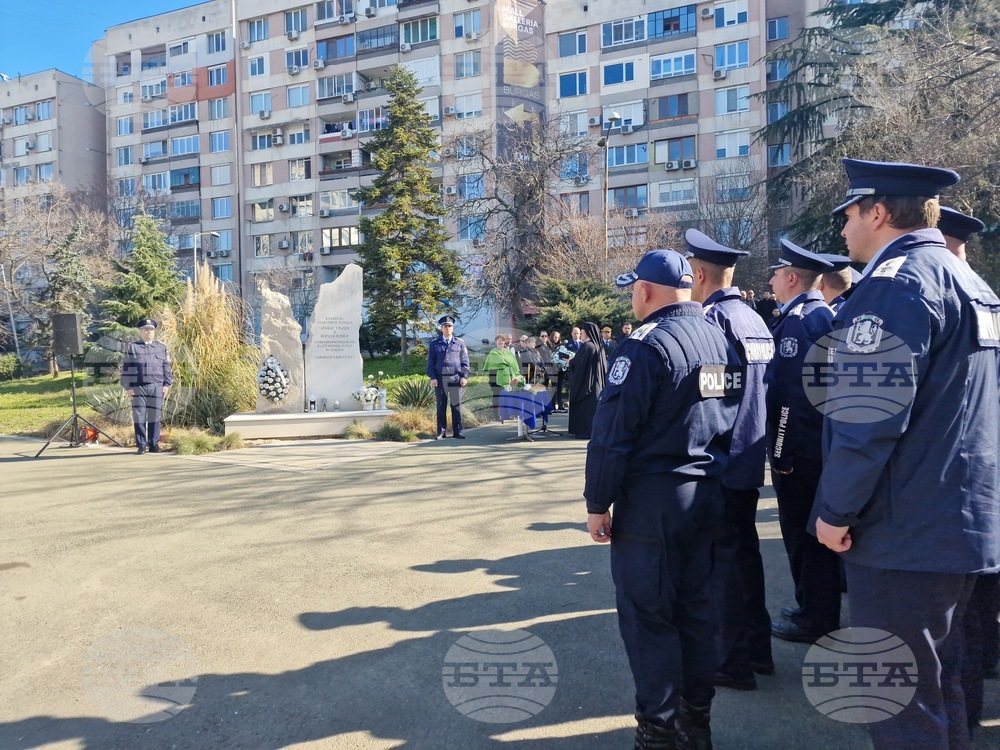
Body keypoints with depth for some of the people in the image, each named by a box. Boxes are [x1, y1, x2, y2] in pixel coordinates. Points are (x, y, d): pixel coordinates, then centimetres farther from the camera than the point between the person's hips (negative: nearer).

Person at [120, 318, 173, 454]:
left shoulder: (161, 347, 13)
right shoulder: (132, 347, 6)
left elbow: (166, 367, 13)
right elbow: (126, 368, 4)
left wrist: (167, 384, 5)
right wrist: (128, 387, -3)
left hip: (157, 387, 1)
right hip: (138, 387, -1)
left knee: (155, 416, 2)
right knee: (139, 416, -1)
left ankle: (154, 444, 9)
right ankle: (141, 445, 5)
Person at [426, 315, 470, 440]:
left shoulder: (460, 343, 8)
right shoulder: (434, 344, 8)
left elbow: (465, 361, 8)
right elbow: (430, 362, 6)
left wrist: (464, 376, -1)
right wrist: (432, 378, -4)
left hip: (455, 378, 0)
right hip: (440, 379, 0)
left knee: (456, 406, 2)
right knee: (441, 407, 3)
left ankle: (457, 432, 8)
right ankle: (441, 432, 9)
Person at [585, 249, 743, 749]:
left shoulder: (647, 343, -14)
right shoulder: (721, 339, 9)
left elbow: (612, 433, -17)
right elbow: (731, 418, 13)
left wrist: (597, 504, -10)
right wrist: (712, 473, 20)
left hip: (651, 501, -8)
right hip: (708, 496, 8)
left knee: (648, 616, 4)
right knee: (696, 608, 16)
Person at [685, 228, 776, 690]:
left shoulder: (712, 320, -16)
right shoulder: (756, 320, 11)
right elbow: (763, 388, 15)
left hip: (720, 462, -9)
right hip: (749, 459, 9)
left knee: (722, 557, 1)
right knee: (744, 549, 18)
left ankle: (733, 662, 12)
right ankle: (757, 648, 30)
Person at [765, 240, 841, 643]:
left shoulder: (798, 319, -17)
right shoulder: (825, 314, 13)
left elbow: (792, 394, -23)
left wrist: (782, 452, -19)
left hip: (799, 449, -10)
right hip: (820, 444, 10)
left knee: (802, 532, 1)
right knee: (813, 530, 19)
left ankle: (816, 619, 13)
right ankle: (818, 607, 32)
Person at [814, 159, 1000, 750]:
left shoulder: (897, 281, -16)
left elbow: (873, 414, -24)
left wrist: (835, 511, -15)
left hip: (905, 530, -10)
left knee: (903, 701, 4)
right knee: (941, 681, 22)